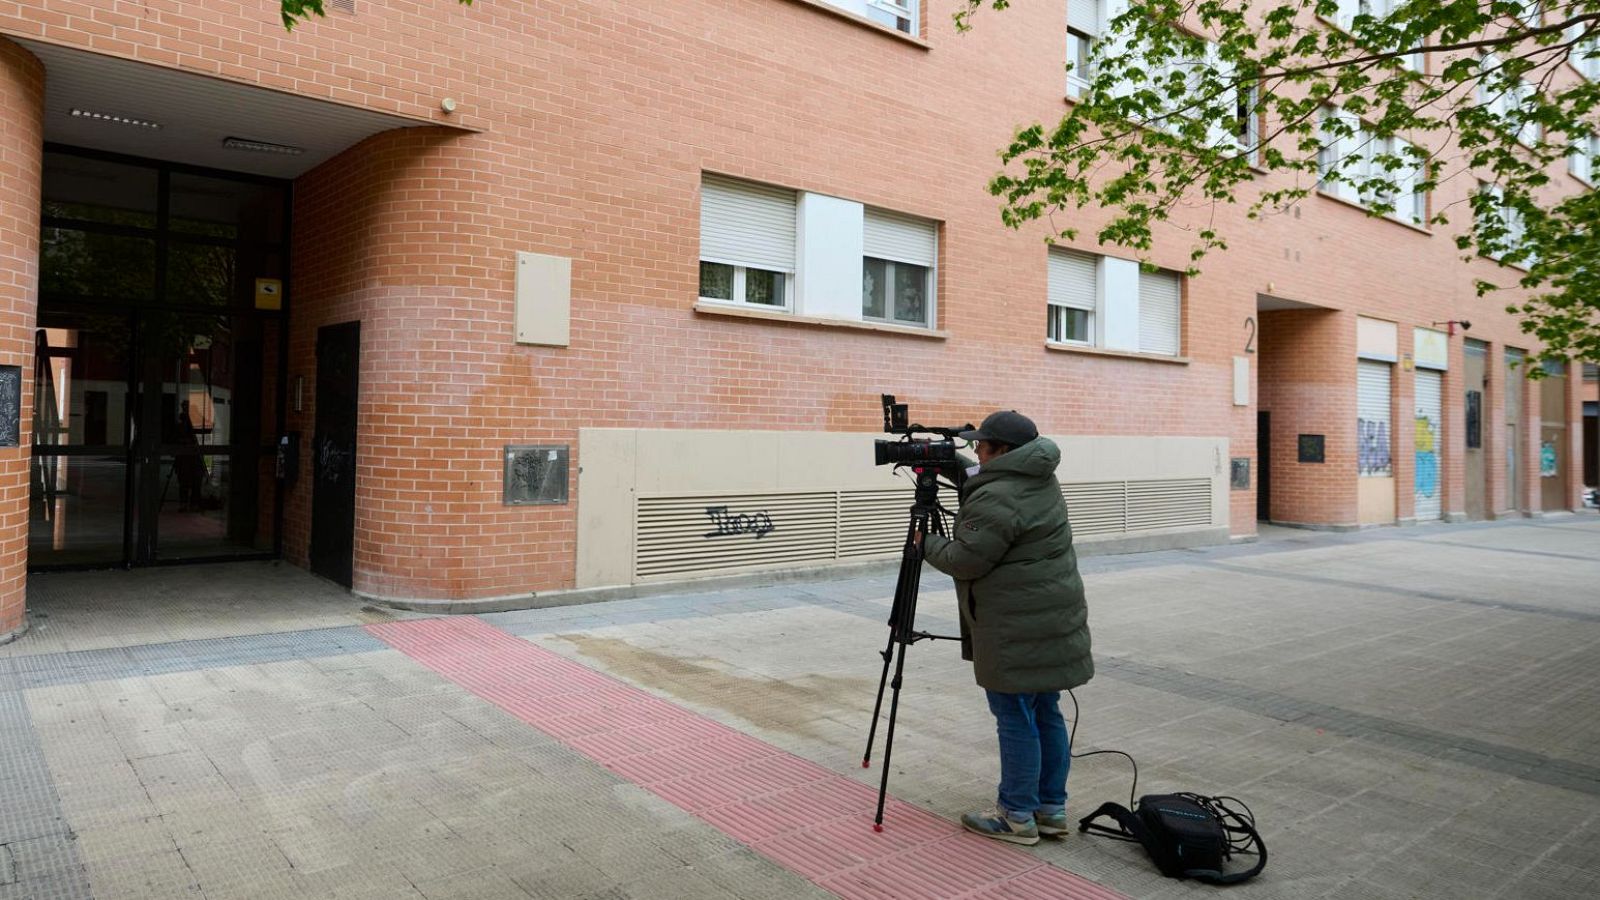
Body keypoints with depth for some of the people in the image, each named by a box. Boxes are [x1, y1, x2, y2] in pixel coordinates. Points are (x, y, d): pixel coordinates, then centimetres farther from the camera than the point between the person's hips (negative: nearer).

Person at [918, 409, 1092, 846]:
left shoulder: (997, 498, -20)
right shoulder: (1040, 481, 10)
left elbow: (964, 560, -15)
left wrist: (926, 543, 1)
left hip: (1018, 630, -10)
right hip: (1053, 620, 10)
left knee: (1016, 719, 1)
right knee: (1046, 714, 15)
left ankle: (1017, 816, 12)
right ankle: (1051, 808, 25)